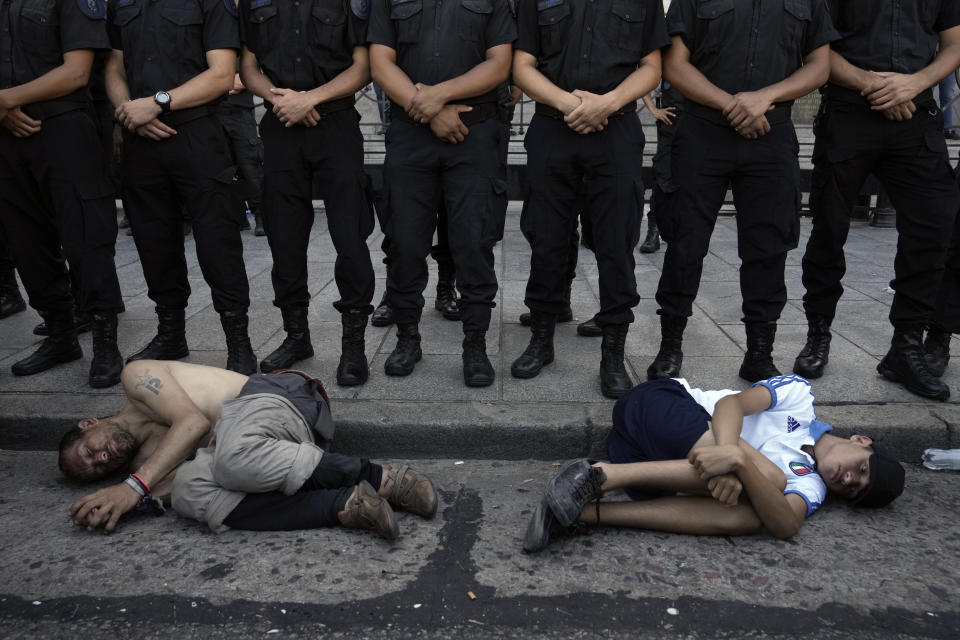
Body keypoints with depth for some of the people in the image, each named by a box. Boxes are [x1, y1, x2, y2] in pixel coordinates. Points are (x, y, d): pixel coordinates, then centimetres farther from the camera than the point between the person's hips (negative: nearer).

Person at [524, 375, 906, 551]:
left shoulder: (810, 485, 13)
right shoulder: (799, 395, 5)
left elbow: (785, 526, -11)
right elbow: (734, 402, -10)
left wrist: (740, 463, -34)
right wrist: (730, 451, -34)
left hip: (666, 466, 4)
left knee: (744, 518, -24)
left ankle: (582, 514, -30)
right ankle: (602, 475, -27)